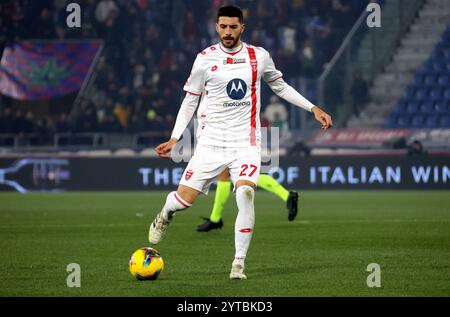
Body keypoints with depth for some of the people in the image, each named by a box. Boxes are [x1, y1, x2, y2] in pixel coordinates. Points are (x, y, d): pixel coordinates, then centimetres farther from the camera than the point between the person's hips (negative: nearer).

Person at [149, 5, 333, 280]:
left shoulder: (258, 56, 5)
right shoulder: (205, 59, 1)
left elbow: (280, 87, 21)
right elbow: (190, 101, 9)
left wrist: (313, 108, 14)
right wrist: (174, 139, 2)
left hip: (246, 142, 0)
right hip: (211, 141, 0)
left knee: (245, 193, -25)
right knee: (184, 199, -7)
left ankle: (239, 263, -15)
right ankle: (166, 214, 33)